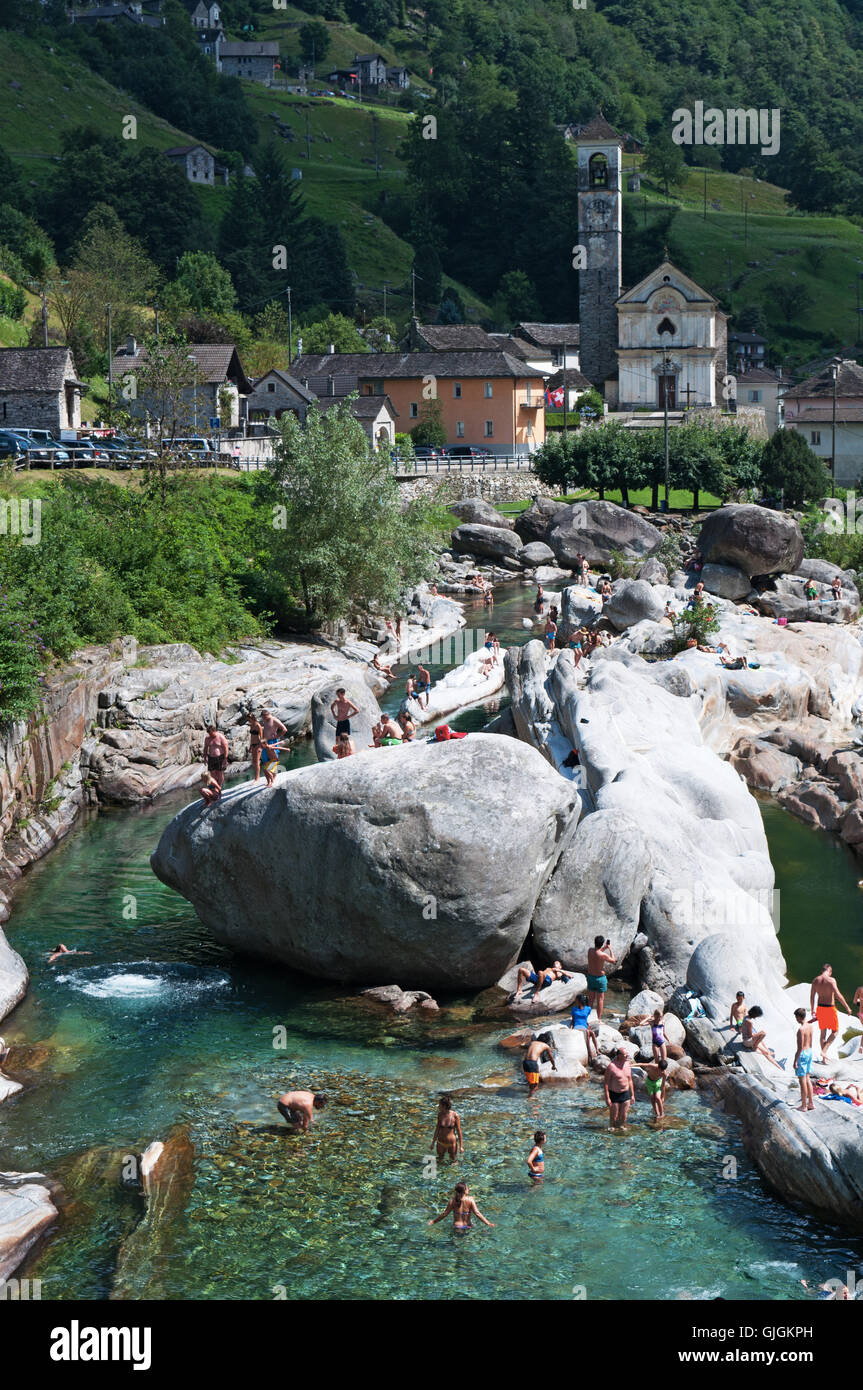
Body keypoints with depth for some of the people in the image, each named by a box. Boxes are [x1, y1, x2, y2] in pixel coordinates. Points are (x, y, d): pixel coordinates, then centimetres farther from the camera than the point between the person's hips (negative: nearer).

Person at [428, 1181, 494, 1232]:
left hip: (456, 1226, 1)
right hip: (467, 1226, -1)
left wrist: (434, 1222, 17)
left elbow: (445, 1214, 4)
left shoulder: (453, 1200, -1)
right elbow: (477, 1214, -6)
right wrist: (488, 1223, 1)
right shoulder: (470, 1200, -5)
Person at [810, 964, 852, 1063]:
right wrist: (847, 1007, -13)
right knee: (835, 1031, 11)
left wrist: (813, 1009, 22)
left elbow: (812, 996, 9)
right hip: (830, 1008, -6)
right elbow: (838, 995, -21)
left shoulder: (815, 980, 1)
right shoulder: (831, 980, -17)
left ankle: (824, 1057, 19)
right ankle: (824, 1050, -4)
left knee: (823, 1032, 16)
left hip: (820, 1008, 6)